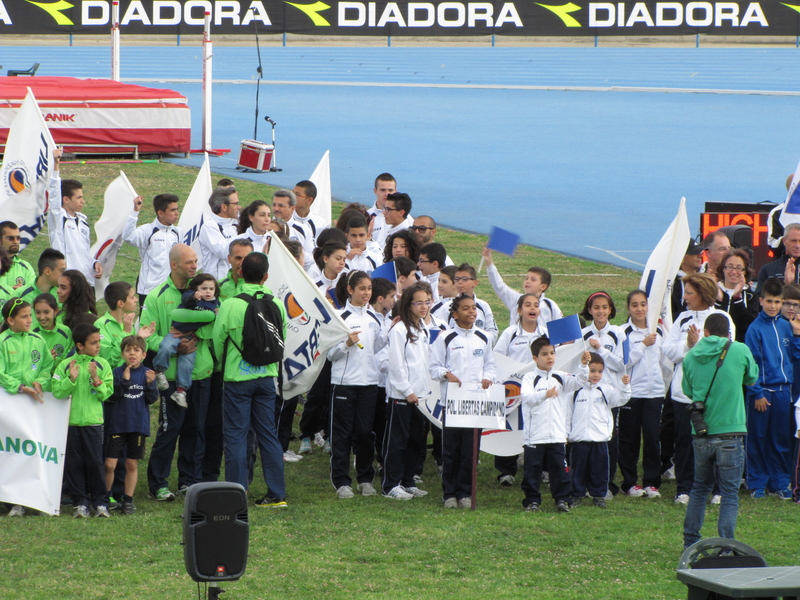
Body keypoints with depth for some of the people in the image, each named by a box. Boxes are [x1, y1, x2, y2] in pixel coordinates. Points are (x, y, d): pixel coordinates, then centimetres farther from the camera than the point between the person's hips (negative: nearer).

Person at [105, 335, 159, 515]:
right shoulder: (117, 372, -2)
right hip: (117, 424, -1)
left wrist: (150, 384, -19)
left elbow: (152, 399, -2)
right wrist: (124, 381, -24)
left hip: (139, 425, 2)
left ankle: (128, 500, 18)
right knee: (110, 464, -4)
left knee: (132, 464, 8)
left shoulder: (147, 374, 3)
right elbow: (111, 396, -12)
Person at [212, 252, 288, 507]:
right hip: (267, 376, 4)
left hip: (238, 378, -4)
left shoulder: (230, 306, -14)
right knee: (268, 434, 10)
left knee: (236, 435, 2)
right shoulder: (277, 304, -4)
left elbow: (218, 341, -3)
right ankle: (276, 493, 11)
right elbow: (282, 339, 6)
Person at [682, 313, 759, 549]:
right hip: (730, 431, -3)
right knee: (729, 493, 2)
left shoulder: (691, 357, 0)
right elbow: (751, 378, 11)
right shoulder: (740, 351, -6)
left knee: (700, 488, 19)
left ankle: (690, 542, 21)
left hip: (700, 434, 3)